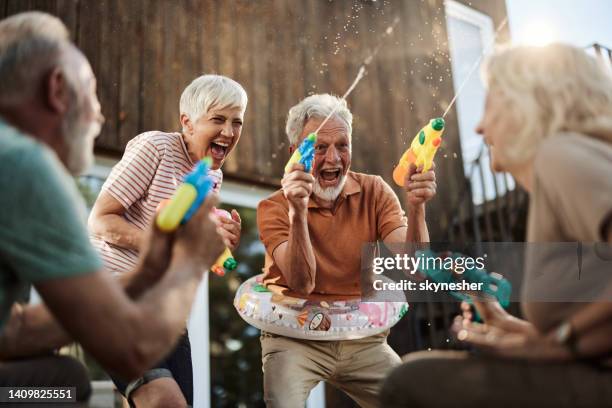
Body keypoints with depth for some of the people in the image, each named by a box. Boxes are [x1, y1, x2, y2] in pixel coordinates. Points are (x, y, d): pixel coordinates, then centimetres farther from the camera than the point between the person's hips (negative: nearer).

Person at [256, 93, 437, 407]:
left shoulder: (374, 191, -3)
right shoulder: (274, 208, -9)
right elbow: (302, 284, -22)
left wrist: (416, 208, -29)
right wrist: (298, 213, -36)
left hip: (363, 340, 3)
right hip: (296, 340, -2)